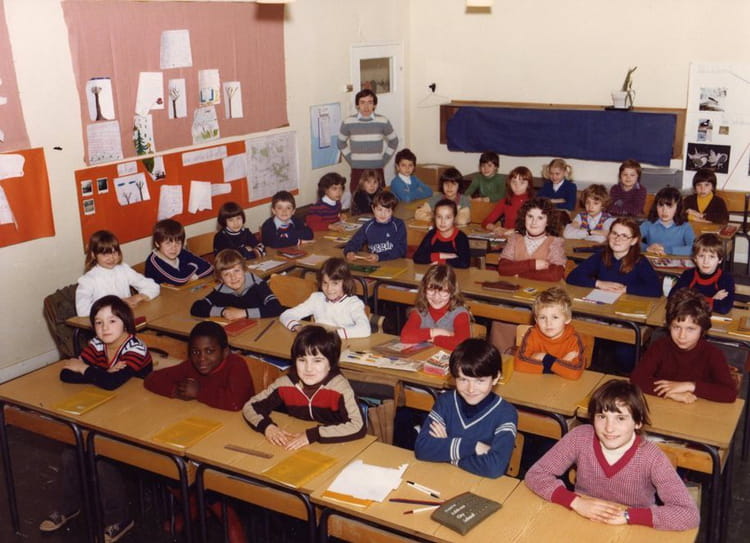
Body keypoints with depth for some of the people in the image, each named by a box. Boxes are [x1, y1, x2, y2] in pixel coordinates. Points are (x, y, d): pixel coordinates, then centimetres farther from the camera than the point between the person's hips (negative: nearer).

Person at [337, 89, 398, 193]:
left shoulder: (383, 122, -3)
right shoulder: (348, 122, -3)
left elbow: (394, 142, 11)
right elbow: (341, 143, 13)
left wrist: (383, 160, 5)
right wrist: (351, 160, 5)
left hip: (377, 170, 0)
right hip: (357, 171, 0)